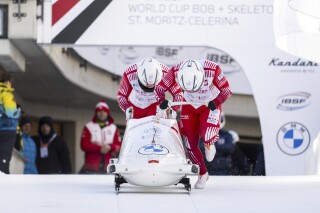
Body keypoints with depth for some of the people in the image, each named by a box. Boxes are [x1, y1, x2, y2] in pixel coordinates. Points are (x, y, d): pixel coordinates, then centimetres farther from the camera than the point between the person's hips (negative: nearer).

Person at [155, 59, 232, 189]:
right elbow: (159, 89, -12)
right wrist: (162, 101, -31)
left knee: (207, 137, -26)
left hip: (210, 105, -2)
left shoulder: (213, 69, -32)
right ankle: (202, 174, 20)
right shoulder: (175, 71, -27)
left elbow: (226, 91, -16)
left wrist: (216, 103, -32)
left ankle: (209, 143, 11)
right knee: (191, 145, -3)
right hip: (189, 106, 2)